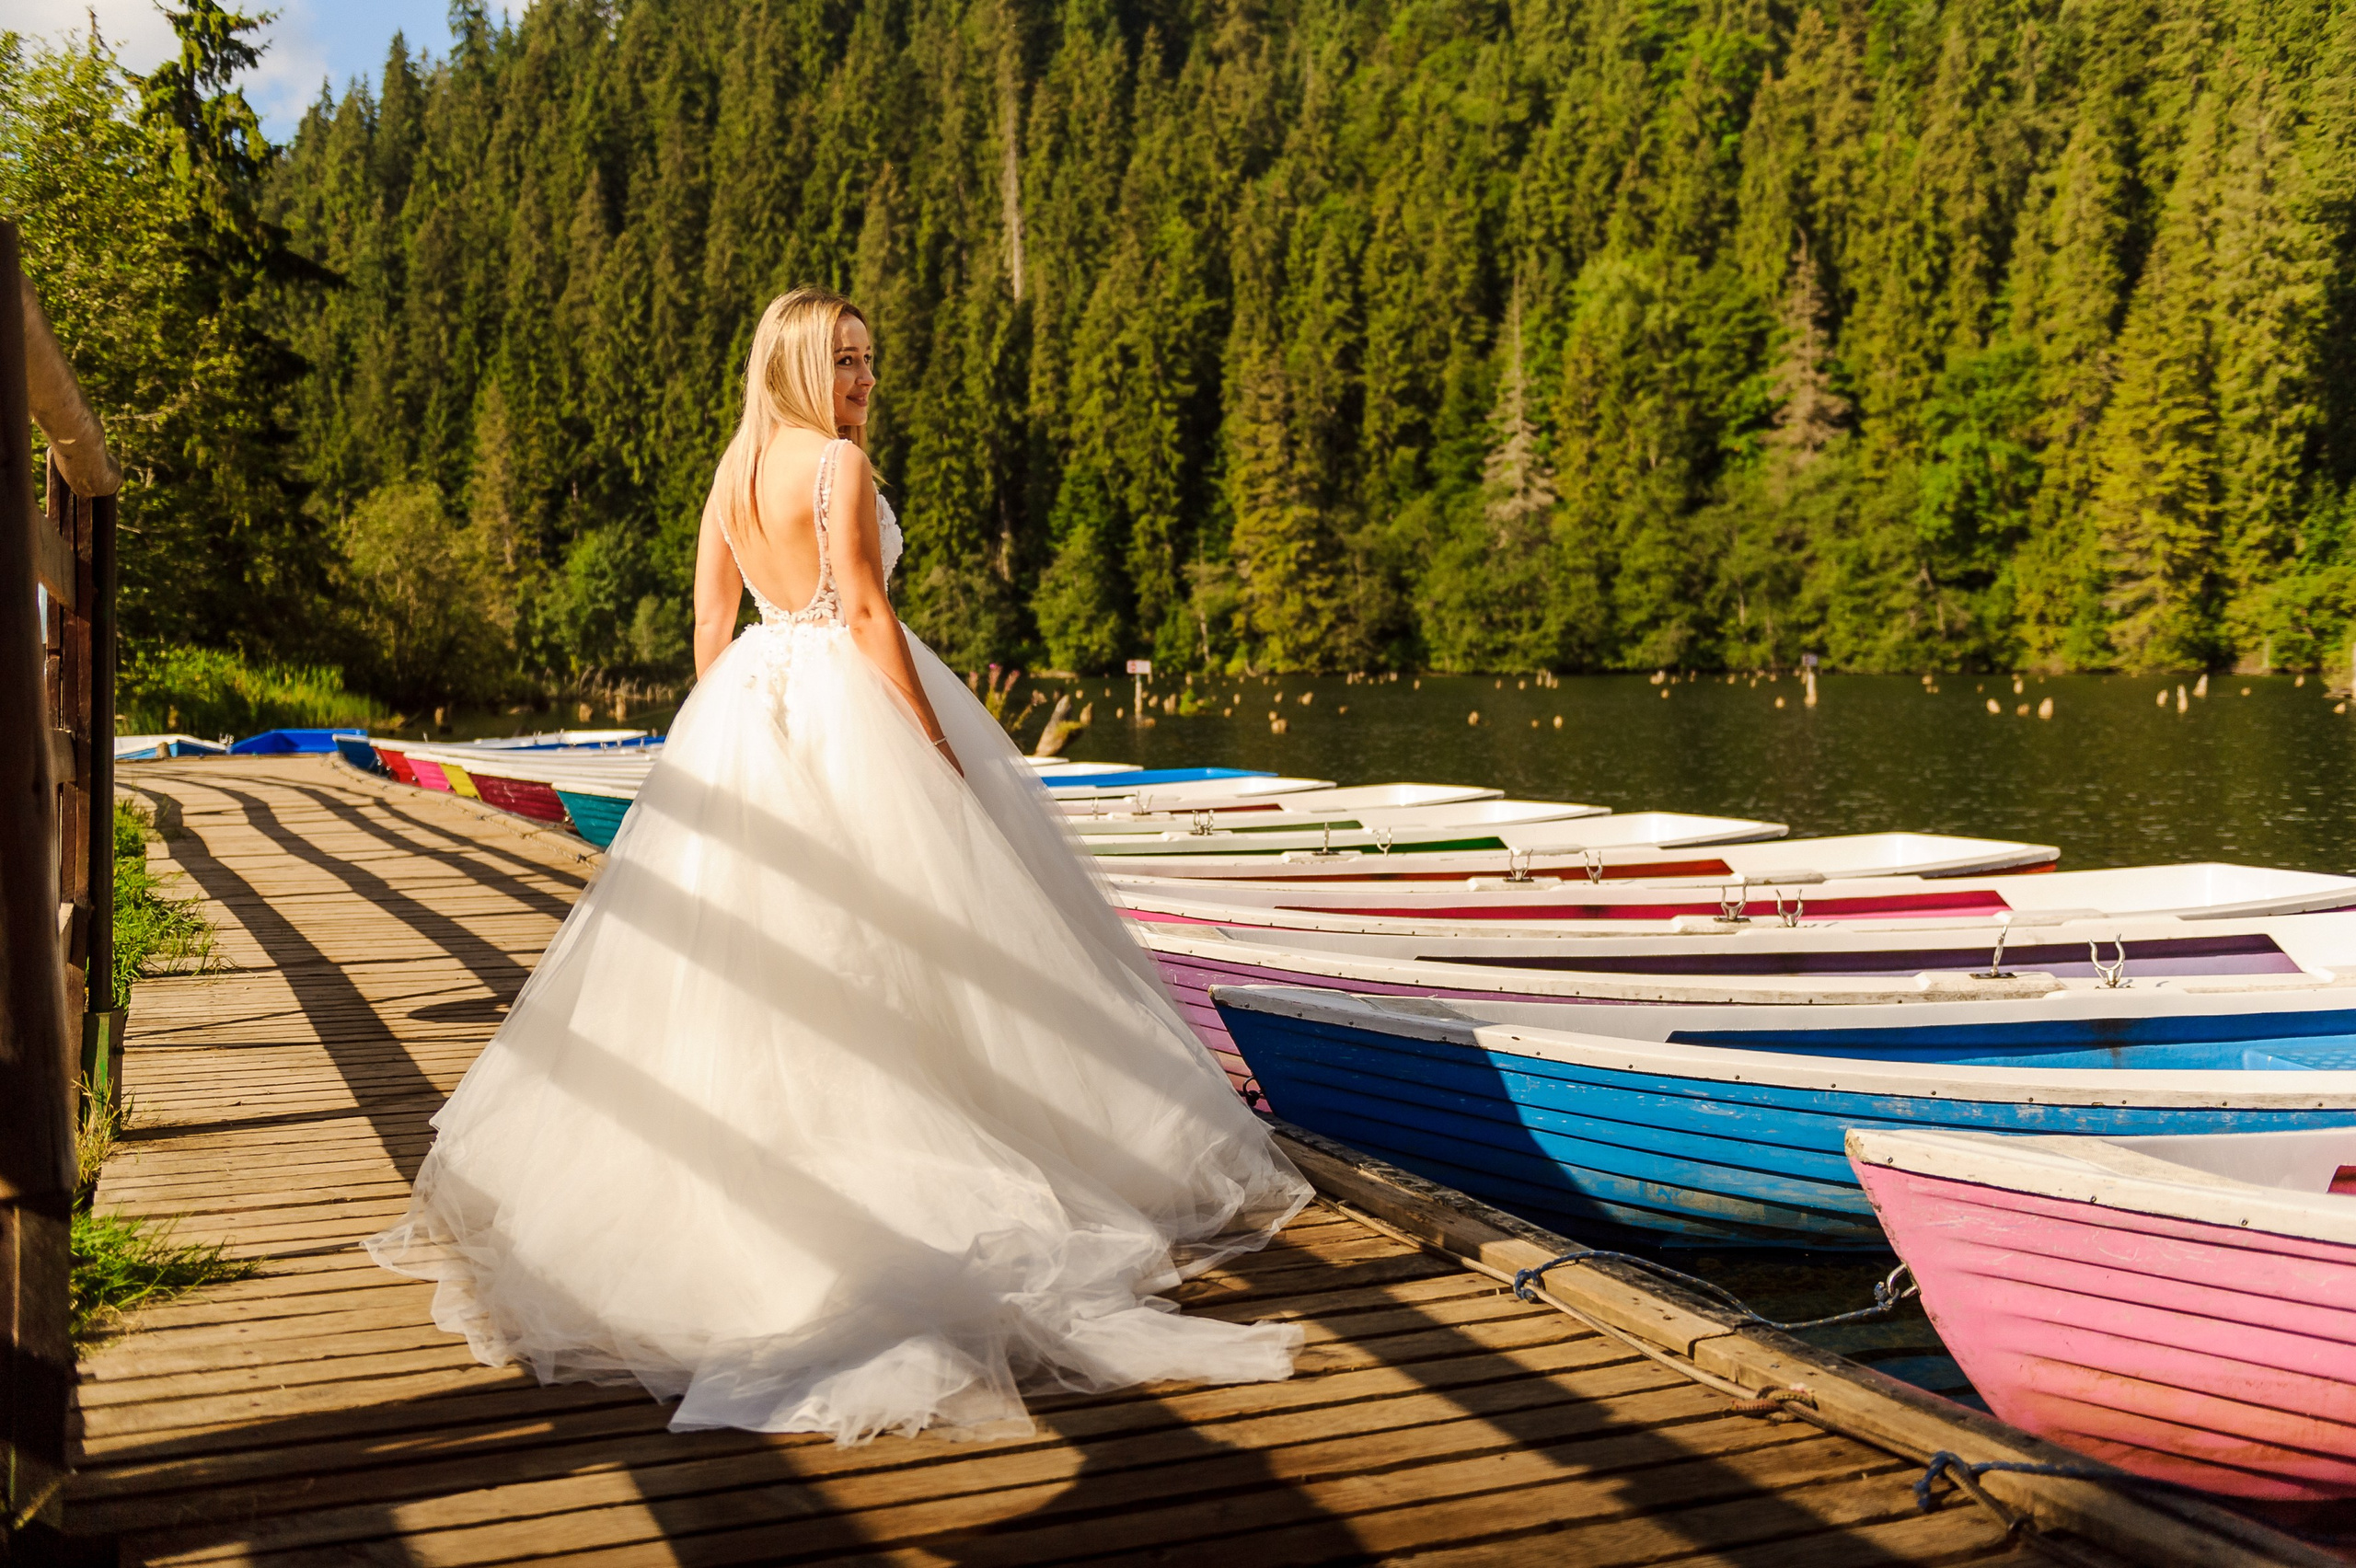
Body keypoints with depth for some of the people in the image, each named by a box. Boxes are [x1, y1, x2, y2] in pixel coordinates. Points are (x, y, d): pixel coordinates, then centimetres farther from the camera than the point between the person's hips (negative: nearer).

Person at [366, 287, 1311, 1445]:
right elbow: (863, 611, -17)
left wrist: (719, 746, 20)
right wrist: (941, 744, -15)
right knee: (883, 940, 1)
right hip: (850, 701, -7)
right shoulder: (838, 462, -11)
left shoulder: (732, 469, 11)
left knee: (743, 945, 13)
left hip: (748, 704, 8)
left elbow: (710, 622, 13)